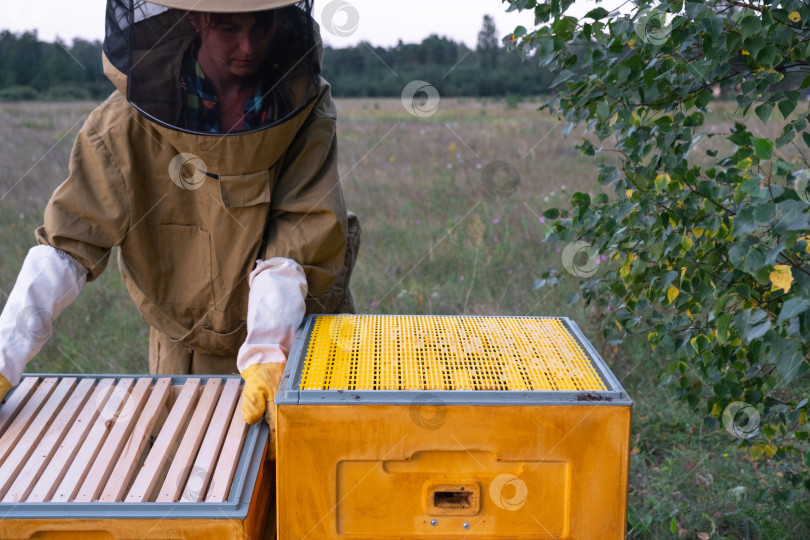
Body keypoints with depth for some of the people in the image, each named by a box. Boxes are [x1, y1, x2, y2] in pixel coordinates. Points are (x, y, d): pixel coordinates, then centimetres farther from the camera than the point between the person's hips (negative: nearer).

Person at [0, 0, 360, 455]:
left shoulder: (305, 107, -15)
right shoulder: (130, 120, -15)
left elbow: (295, 246, -22)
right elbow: (68, 242, -18)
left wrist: (267, 354, -36)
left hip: (300, 334, 0)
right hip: (186, 355, 0)